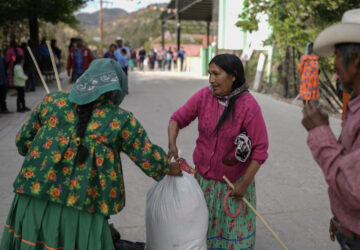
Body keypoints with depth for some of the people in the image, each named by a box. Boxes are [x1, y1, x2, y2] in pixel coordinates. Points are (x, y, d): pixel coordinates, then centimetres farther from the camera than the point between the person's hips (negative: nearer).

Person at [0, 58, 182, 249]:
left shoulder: (53, 101, 9)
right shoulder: (121, 120, 1)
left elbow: (23, 141, 16)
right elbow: (149, 159, 6)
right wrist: (169, 168, 26)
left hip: (32, 204, 3)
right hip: (80, 213, -3)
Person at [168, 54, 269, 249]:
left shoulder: (248, 106, -19)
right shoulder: (204, 96, -10)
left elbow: (260, 149, -15)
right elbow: (178, 119, -2)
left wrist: (244, 183, -14)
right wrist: (172, 144, -21)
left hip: (234, 180, -3)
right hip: (204, 176, 3)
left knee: (234, 226, 12)